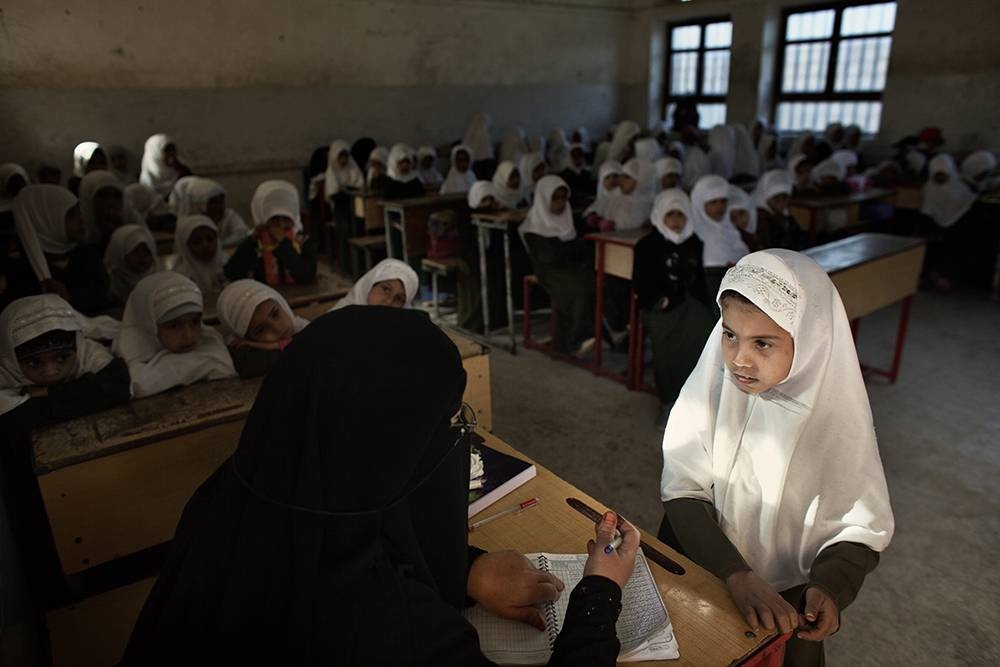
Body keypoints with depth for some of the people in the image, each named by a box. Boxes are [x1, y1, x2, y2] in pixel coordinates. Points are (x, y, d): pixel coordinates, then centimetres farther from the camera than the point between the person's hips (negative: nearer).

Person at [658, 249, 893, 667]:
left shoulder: (837, 415, -19)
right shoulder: (712, 383, -19)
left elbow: (863, 526, -9)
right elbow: (682, 491, -18)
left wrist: (830, 585, -27)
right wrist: (735, 574, -29)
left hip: (788, 596, 0)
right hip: (698, 570, 0)